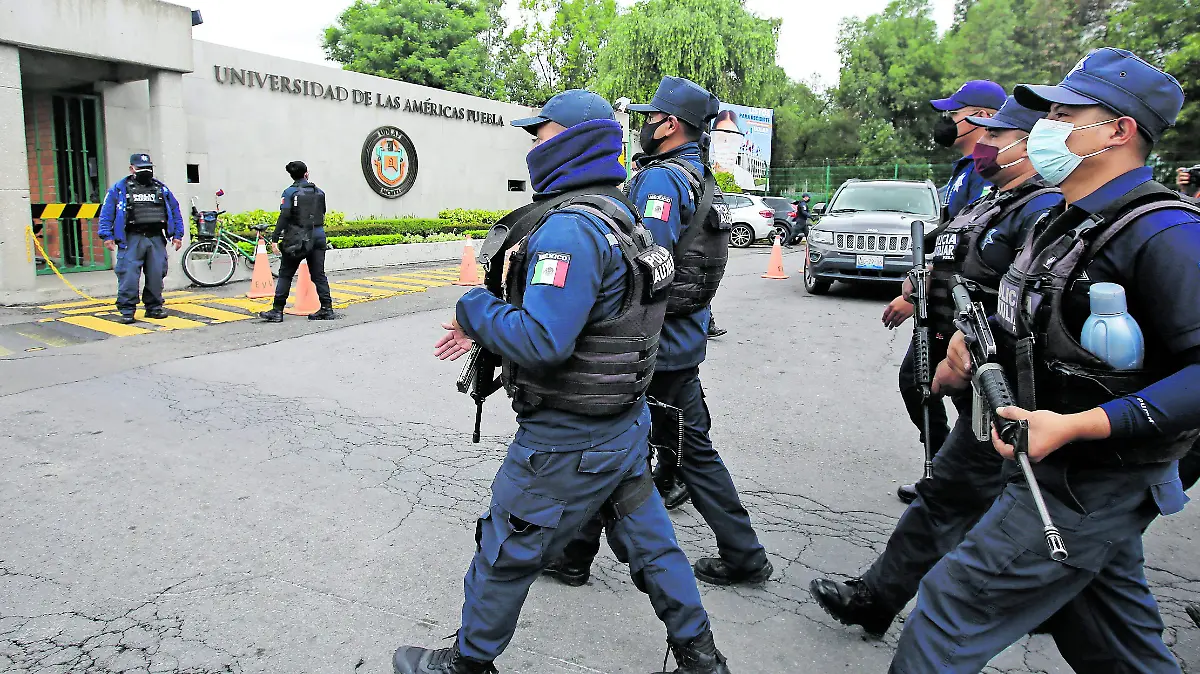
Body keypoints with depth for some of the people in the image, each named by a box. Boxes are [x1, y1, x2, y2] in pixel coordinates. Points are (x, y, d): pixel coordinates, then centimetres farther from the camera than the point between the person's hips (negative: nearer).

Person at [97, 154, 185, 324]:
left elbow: (175, 211, 18)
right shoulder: (119, 189, 6)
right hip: (131, 239, -3)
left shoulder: (161, 189, 15)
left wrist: (177, 235, 11)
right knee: (129, 276, -7)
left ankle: (154, 307, 15)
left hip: (156, 238, 3)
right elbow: (106, 213, 4)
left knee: (156, 275, 3)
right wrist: (107, 236, -4)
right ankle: (127, 310, -1)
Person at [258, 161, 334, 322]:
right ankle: (327, 309, 5)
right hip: (318, 236, 4)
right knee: (319, 274, 7)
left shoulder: (290, 192, -4)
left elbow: (284, 216, -12)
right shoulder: (319, 192, 9)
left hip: (298, 239, -4)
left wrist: (275, 239, -12)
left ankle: (277, 311, 6)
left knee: (285, 274, 4)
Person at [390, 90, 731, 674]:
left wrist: (475, 308, -14)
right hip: (624, 423, 10)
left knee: (505, 553, 11)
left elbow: (543, 342, -32)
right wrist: (486, 331, 15)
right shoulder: (617, 215, 10)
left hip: (568, 442, -9)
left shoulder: (570, 226, -24)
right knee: (647, 540, 21)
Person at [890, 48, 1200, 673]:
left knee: (954, 604, -3)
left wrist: (1078, 425, -32)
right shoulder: (1066, 221, 10)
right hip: (1076, 476, 9)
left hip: (1087, 489, -9)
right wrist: (973, 341, 2)